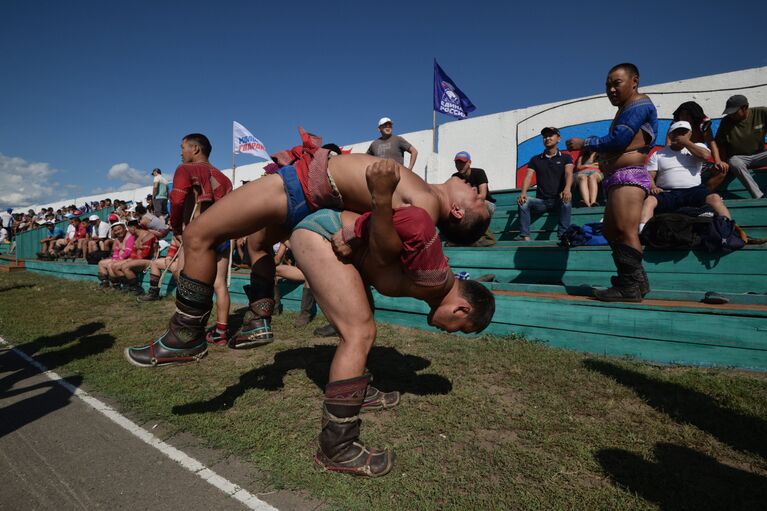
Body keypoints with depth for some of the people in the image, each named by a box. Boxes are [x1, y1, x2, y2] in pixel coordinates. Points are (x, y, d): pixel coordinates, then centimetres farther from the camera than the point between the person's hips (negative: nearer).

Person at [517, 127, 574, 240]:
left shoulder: (565, 158, 10)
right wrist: (523, 193, -23)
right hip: (541, 201, 2)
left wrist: (567, 189, -34)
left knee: (567, 201, -36)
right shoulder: (535, 160, 15)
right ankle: (525, 237, -32)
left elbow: (568, 174, -10)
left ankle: (562, 237, -36)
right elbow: (528, 176, -1)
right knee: (522, 202, -27)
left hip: (558, 200, -2)